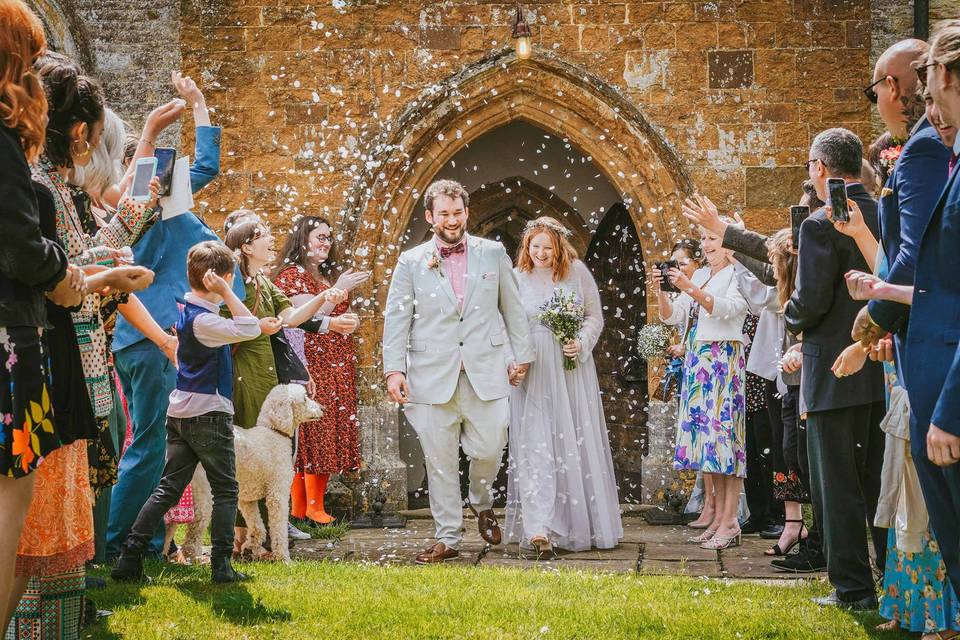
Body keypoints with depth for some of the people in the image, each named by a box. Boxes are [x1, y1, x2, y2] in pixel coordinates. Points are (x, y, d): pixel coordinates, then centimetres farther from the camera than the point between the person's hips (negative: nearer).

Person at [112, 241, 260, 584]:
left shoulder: (188, 312, 10)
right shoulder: (204, 320, -18)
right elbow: (250, 330, -27)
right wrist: (226, 294, -22)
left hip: (181, 412, 8)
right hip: (209, 415, -8)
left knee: (168, 488, 8)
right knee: (225, 490, 3)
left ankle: (129, 558, 2)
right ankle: (221, 565, 1)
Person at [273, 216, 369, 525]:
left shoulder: (329, 275, 22)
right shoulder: (291, 274, -3)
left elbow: (350, 318, 26)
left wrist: (347, 321, 3)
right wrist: (337, 290, -14)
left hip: (338, 368, 8)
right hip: (310, 366, -8)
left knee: (329, 434, 4)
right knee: (312, 433, -11)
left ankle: (315, 504, 7)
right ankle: (307, 506, -10)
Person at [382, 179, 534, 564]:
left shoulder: (493, 254, 8)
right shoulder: (411, 262, 6)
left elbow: (513, 309, 13)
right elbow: (396, 319, 3)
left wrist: (522, 356, 11)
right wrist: (394, 369, -6)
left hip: (486, 374, 1)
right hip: (433, 377, 0)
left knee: (489, 450, 0)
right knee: (440, 462, 3)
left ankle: (482, 504, 32)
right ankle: (447, 539, 12)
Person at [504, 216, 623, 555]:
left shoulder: (577, 272, 1)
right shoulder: (516, 278, 1)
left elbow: (594, 316, 7)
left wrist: (580, 343, -10)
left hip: (571, 370, 1)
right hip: (532, 374, -1)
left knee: (576, 445, 6)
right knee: (535, 445, -7)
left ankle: (581, 523, 20)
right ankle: (539, 528, -12)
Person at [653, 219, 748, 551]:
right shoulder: (700, 275, 19)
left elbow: (727, 308, -19)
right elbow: (672, 316, 16)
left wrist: (690, 288, -27)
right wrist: (660, 290, -2)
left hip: (725, 359, -7)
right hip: (698, 360, 7)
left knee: (724, 432, -10)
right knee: (706, 434, 5)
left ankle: (730, 523, -10)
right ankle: (718, 519, 8)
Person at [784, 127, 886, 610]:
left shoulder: (821, 225, -15)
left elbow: (810, 302, -18)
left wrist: (790, 316, 4)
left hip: (835, 371, -7)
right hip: (884, 370, 7)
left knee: (837, 485, 2)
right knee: (881, 480, 15)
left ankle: (853, 589, 5)